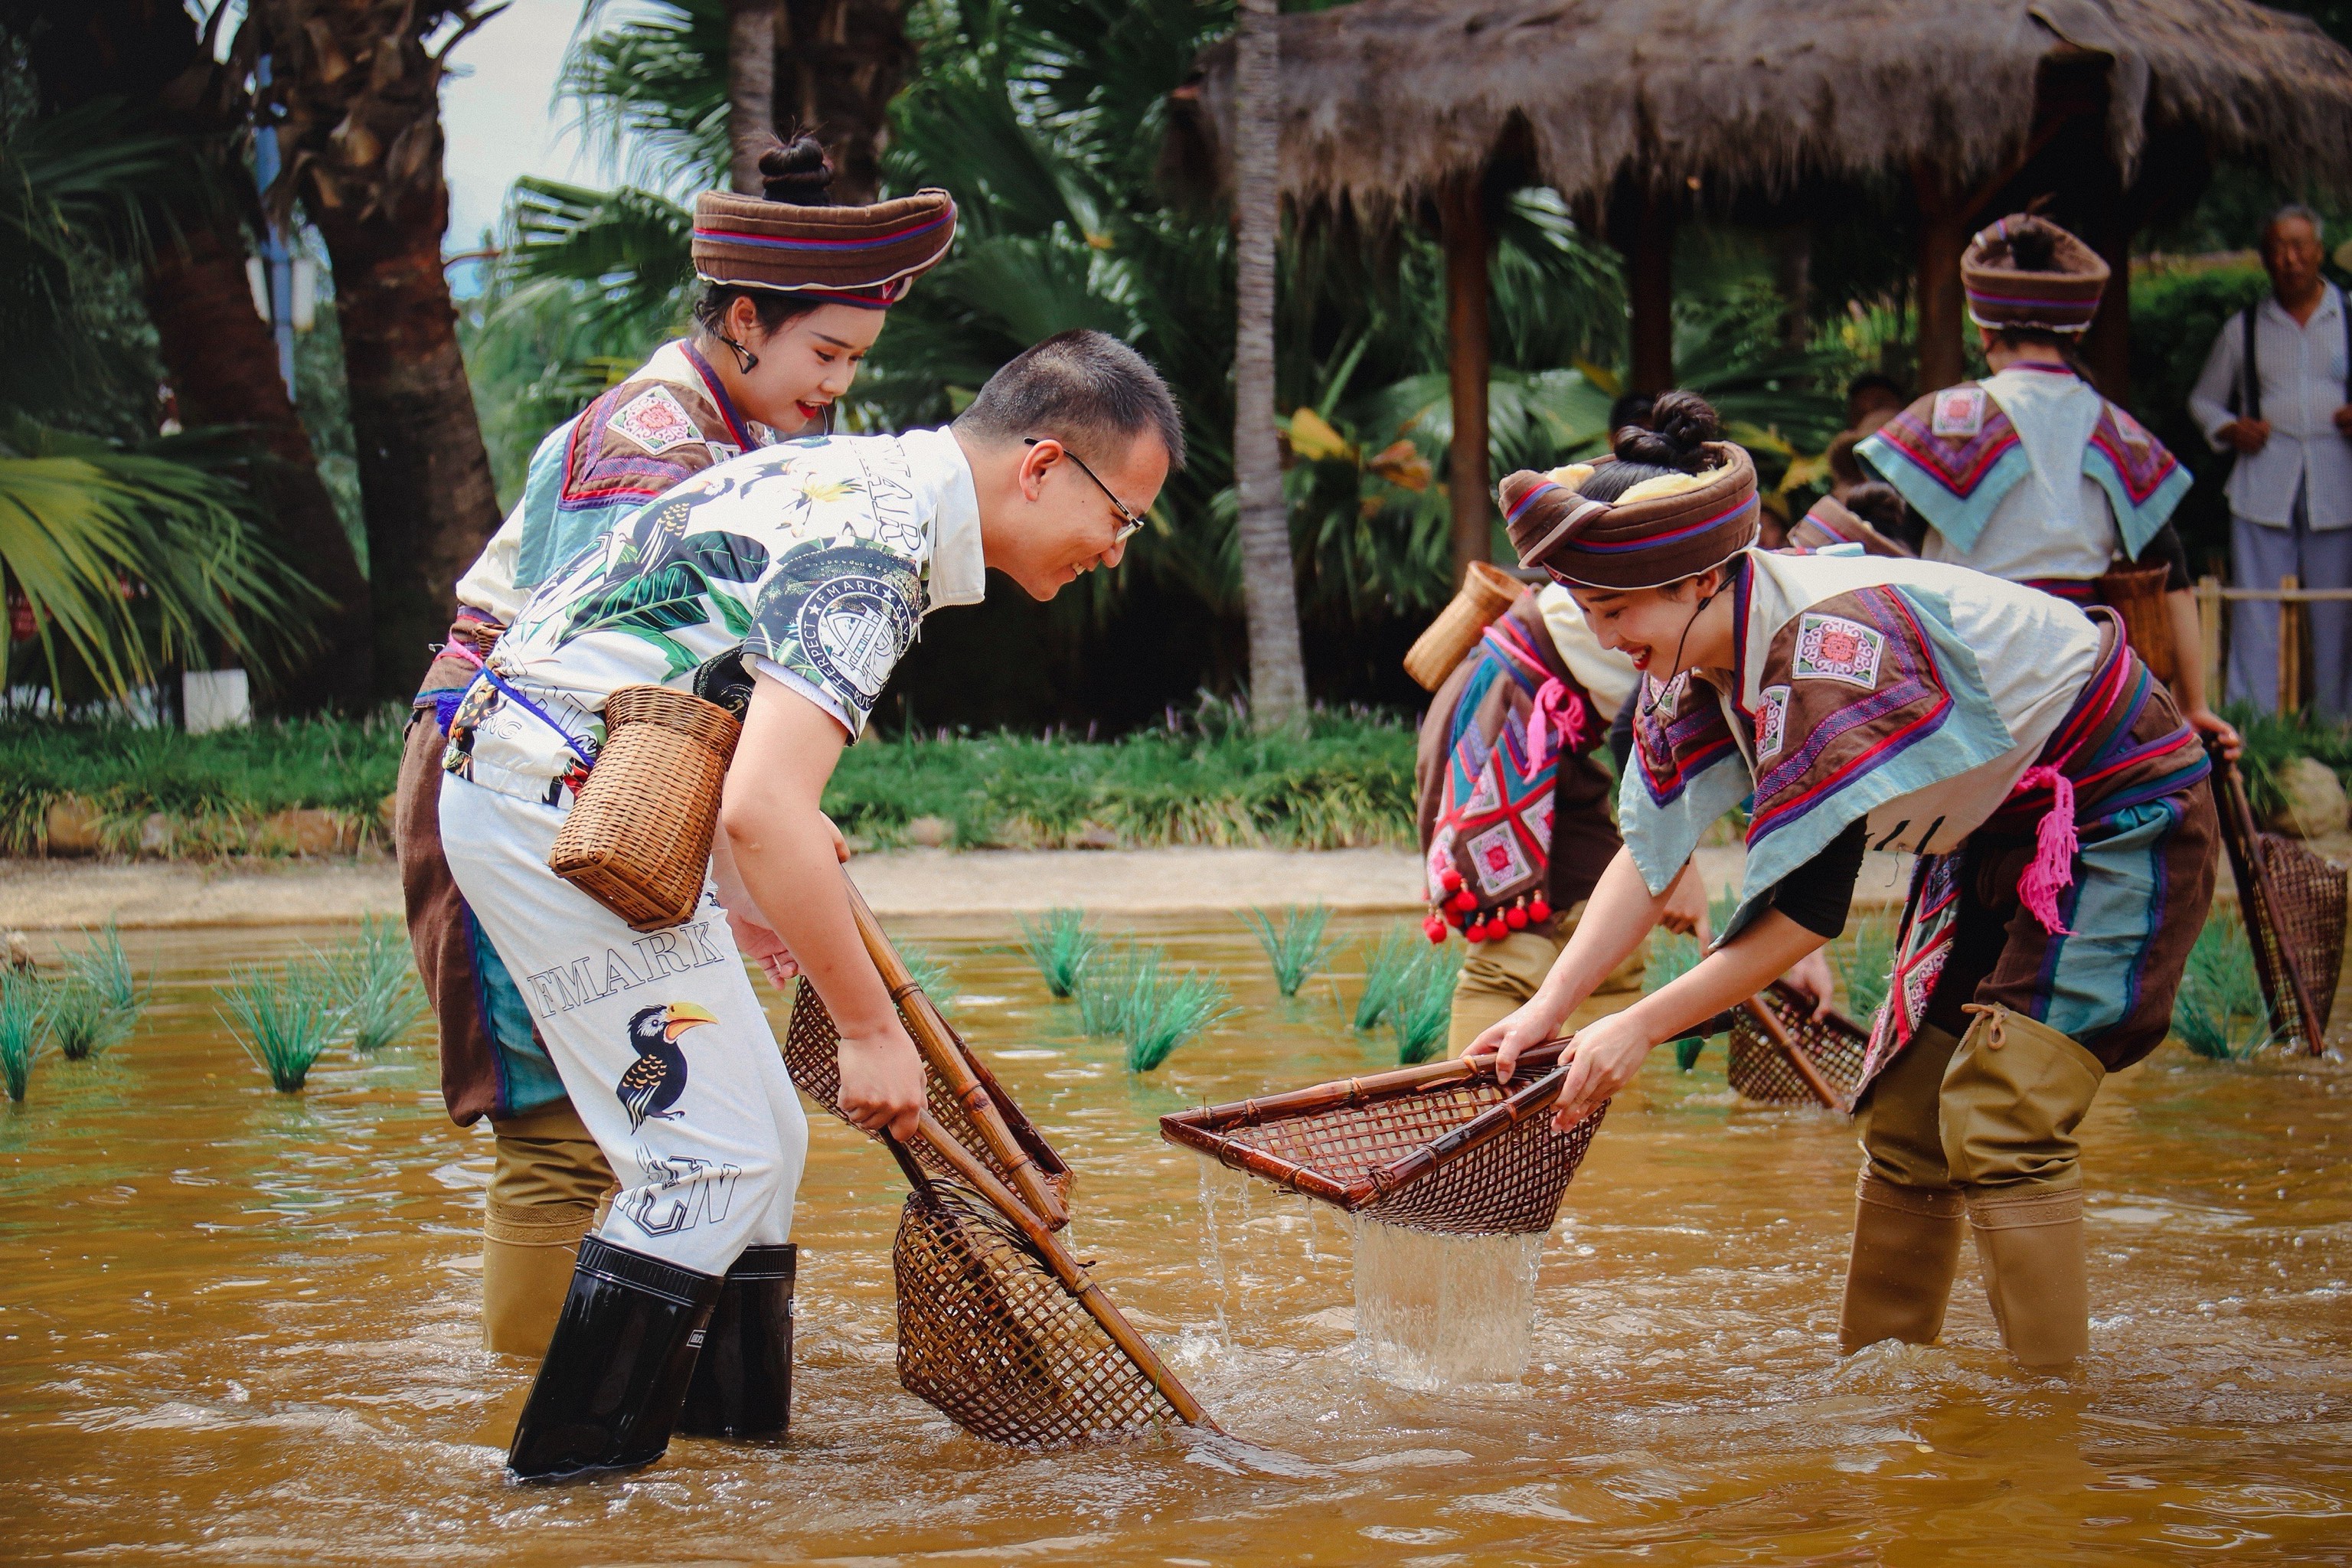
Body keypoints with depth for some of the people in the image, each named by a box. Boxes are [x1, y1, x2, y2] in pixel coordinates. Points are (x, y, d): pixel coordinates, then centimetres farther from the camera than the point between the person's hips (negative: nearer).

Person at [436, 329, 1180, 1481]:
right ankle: (568, 1477, -7)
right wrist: (871, 1029, -25)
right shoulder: (870, 553, -21)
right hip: (555, 807, -10)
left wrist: (745, 891, 28)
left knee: (758, 1141, 12)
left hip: (597, 804, 10)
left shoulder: (871, 479, 11)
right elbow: (763, 811, -32)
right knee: (715, 1157, -10)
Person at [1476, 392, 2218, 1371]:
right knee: (1904, 1118, 7)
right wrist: (1546, 1011, -9)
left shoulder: (1833, 649, -34)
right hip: (1992, 830, 9)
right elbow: (1650, 851, 1)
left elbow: (1806, 907, -31)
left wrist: (1641, 1027, -25)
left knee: (1999, 1123, -18)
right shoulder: (1696, 666, -7)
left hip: (2120, 821, -9)